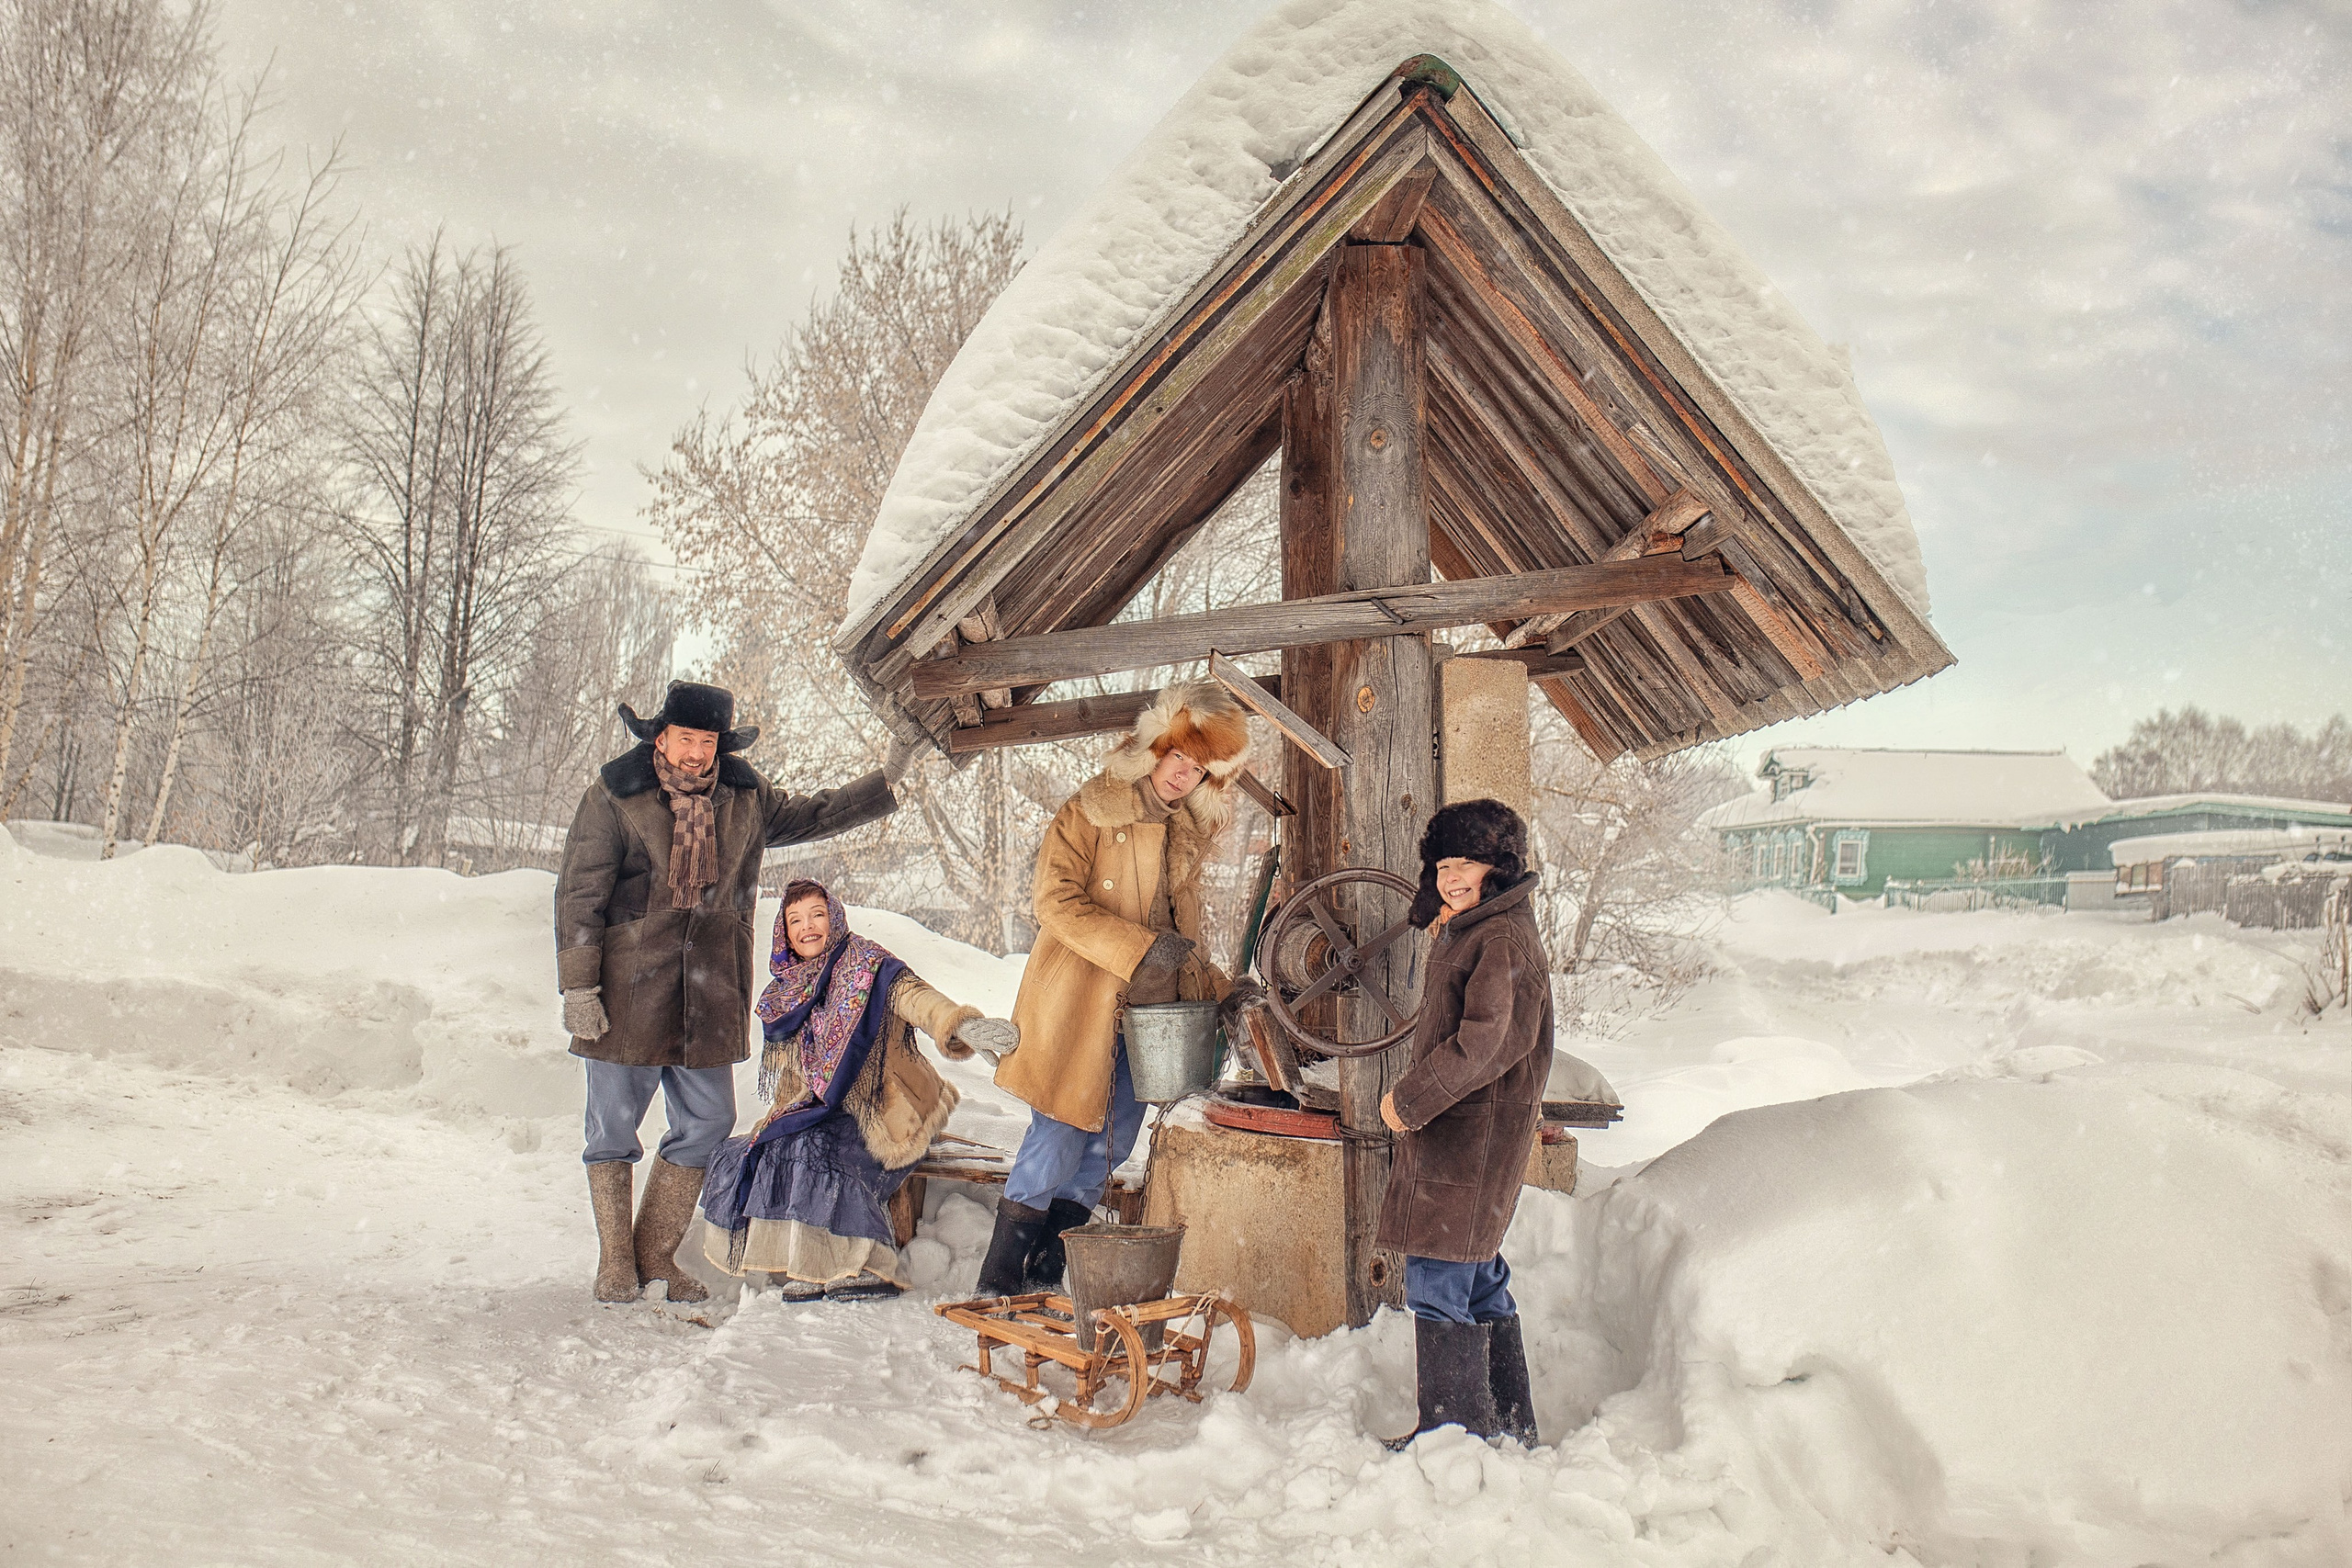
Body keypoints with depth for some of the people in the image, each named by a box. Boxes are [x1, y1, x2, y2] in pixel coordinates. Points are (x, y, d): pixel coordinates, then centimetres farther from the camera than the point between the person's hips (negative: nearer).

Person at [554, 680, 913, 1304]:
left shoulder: (746, 799, 8)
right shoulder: (613, 796, -5)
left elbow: (813, 814, 23)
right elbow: (579, 895, -6)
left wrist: (887, 778, 16)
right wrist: (579, 987, -11)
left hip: (709, 996, 4)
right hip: (628, 993, -4)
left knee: (707, 1123, 7)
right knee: (614, 1127, 4)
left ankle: (656, 1254, 23)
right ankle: (615, 1261, 20)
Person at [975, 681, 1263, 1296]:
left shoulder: (1185, 835, 17)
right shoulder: (1092, 811, -4)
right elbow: (1056, 900, -15)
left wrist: (1220, 991, 11)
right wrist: (1139, 947, -20)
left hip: (1147, 1012, 7)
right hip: (1078, 1005, -7)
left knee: (1110, 1143, 7)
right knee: (1058, 1138, -7)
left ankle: (1047, 1271, 18)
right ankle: (1000, 1279, 5)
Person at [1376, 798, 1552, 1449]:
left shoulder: (1504, 937, -15)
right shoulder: (1465, 933, 17)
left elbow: (1490, 1038, -24)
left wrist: (1410, 1099, -19)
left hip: (1473, 1133, -11)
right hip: (1452, 1128, 11)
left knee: (1439, 1281, -5)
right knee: (1480, 1280, 17)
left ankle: (1452, 1432, 5)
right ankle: (1508, 1426, 28)